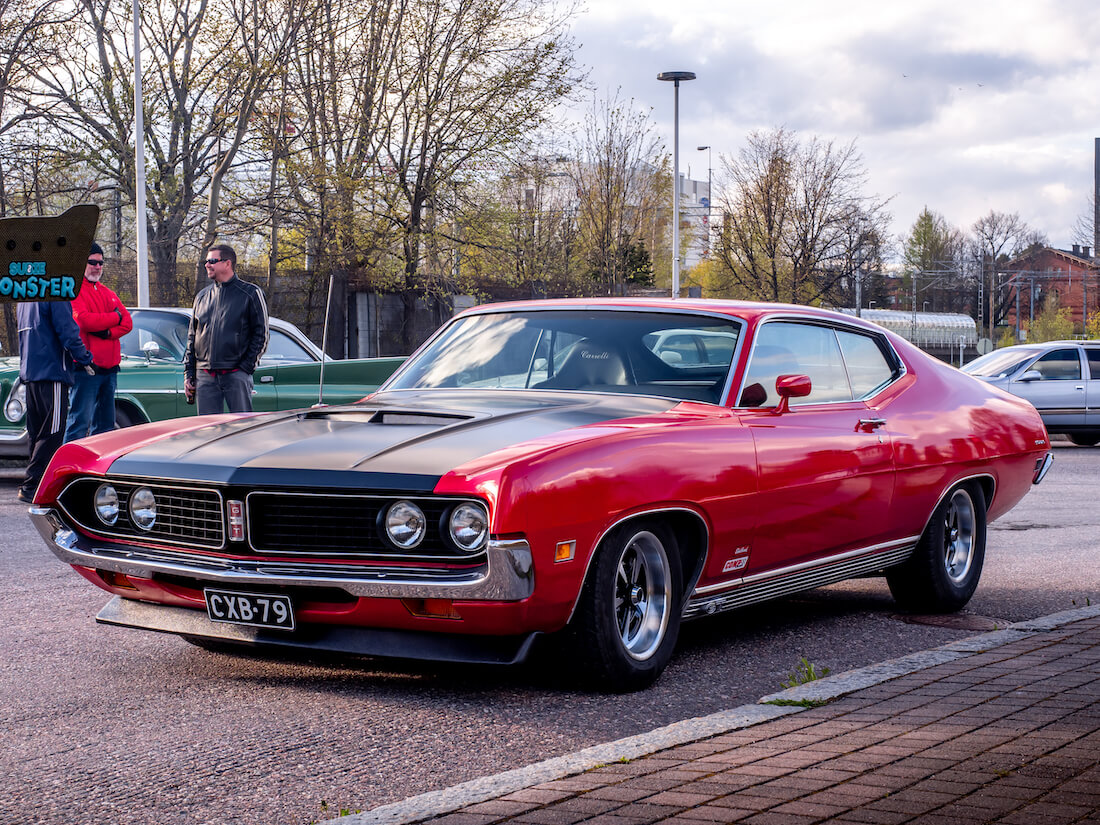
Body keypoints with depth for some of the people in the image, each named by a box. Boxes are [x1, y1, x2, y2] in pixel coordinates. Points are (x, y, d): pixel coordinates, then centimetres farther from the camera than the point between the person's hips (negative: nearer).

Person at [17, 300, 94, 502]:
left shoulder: (25, 299, 18)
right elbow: (68, 333, -15)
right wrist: (85, 360, -2)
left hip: (28, 373, 9)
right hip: (52, 372, -9)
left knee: (36, 433, 11)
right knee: (52, 433, -7)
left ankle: (40, 485, 12)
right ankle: (30, 488, -10)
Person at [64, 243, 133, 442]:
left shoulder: (108, 293, 20)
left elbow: (127, 322, 9)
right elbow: (83, 320, -20)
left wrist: (108, 332, -11)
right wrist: (114, 317, -5)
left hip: (109, 367, 8)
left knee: (105, 424, 11)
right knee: (79, 422, -11)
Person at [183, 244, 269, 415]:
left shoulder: (250, 293, 2)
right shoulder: (202, 297, 16)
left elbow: (261, 335, 0)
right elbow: (192, 336, 19)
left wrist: (247, 367, -8)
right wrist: (188, 373, 11)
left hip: (236, 375, -4)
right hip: (204, 376, 4)